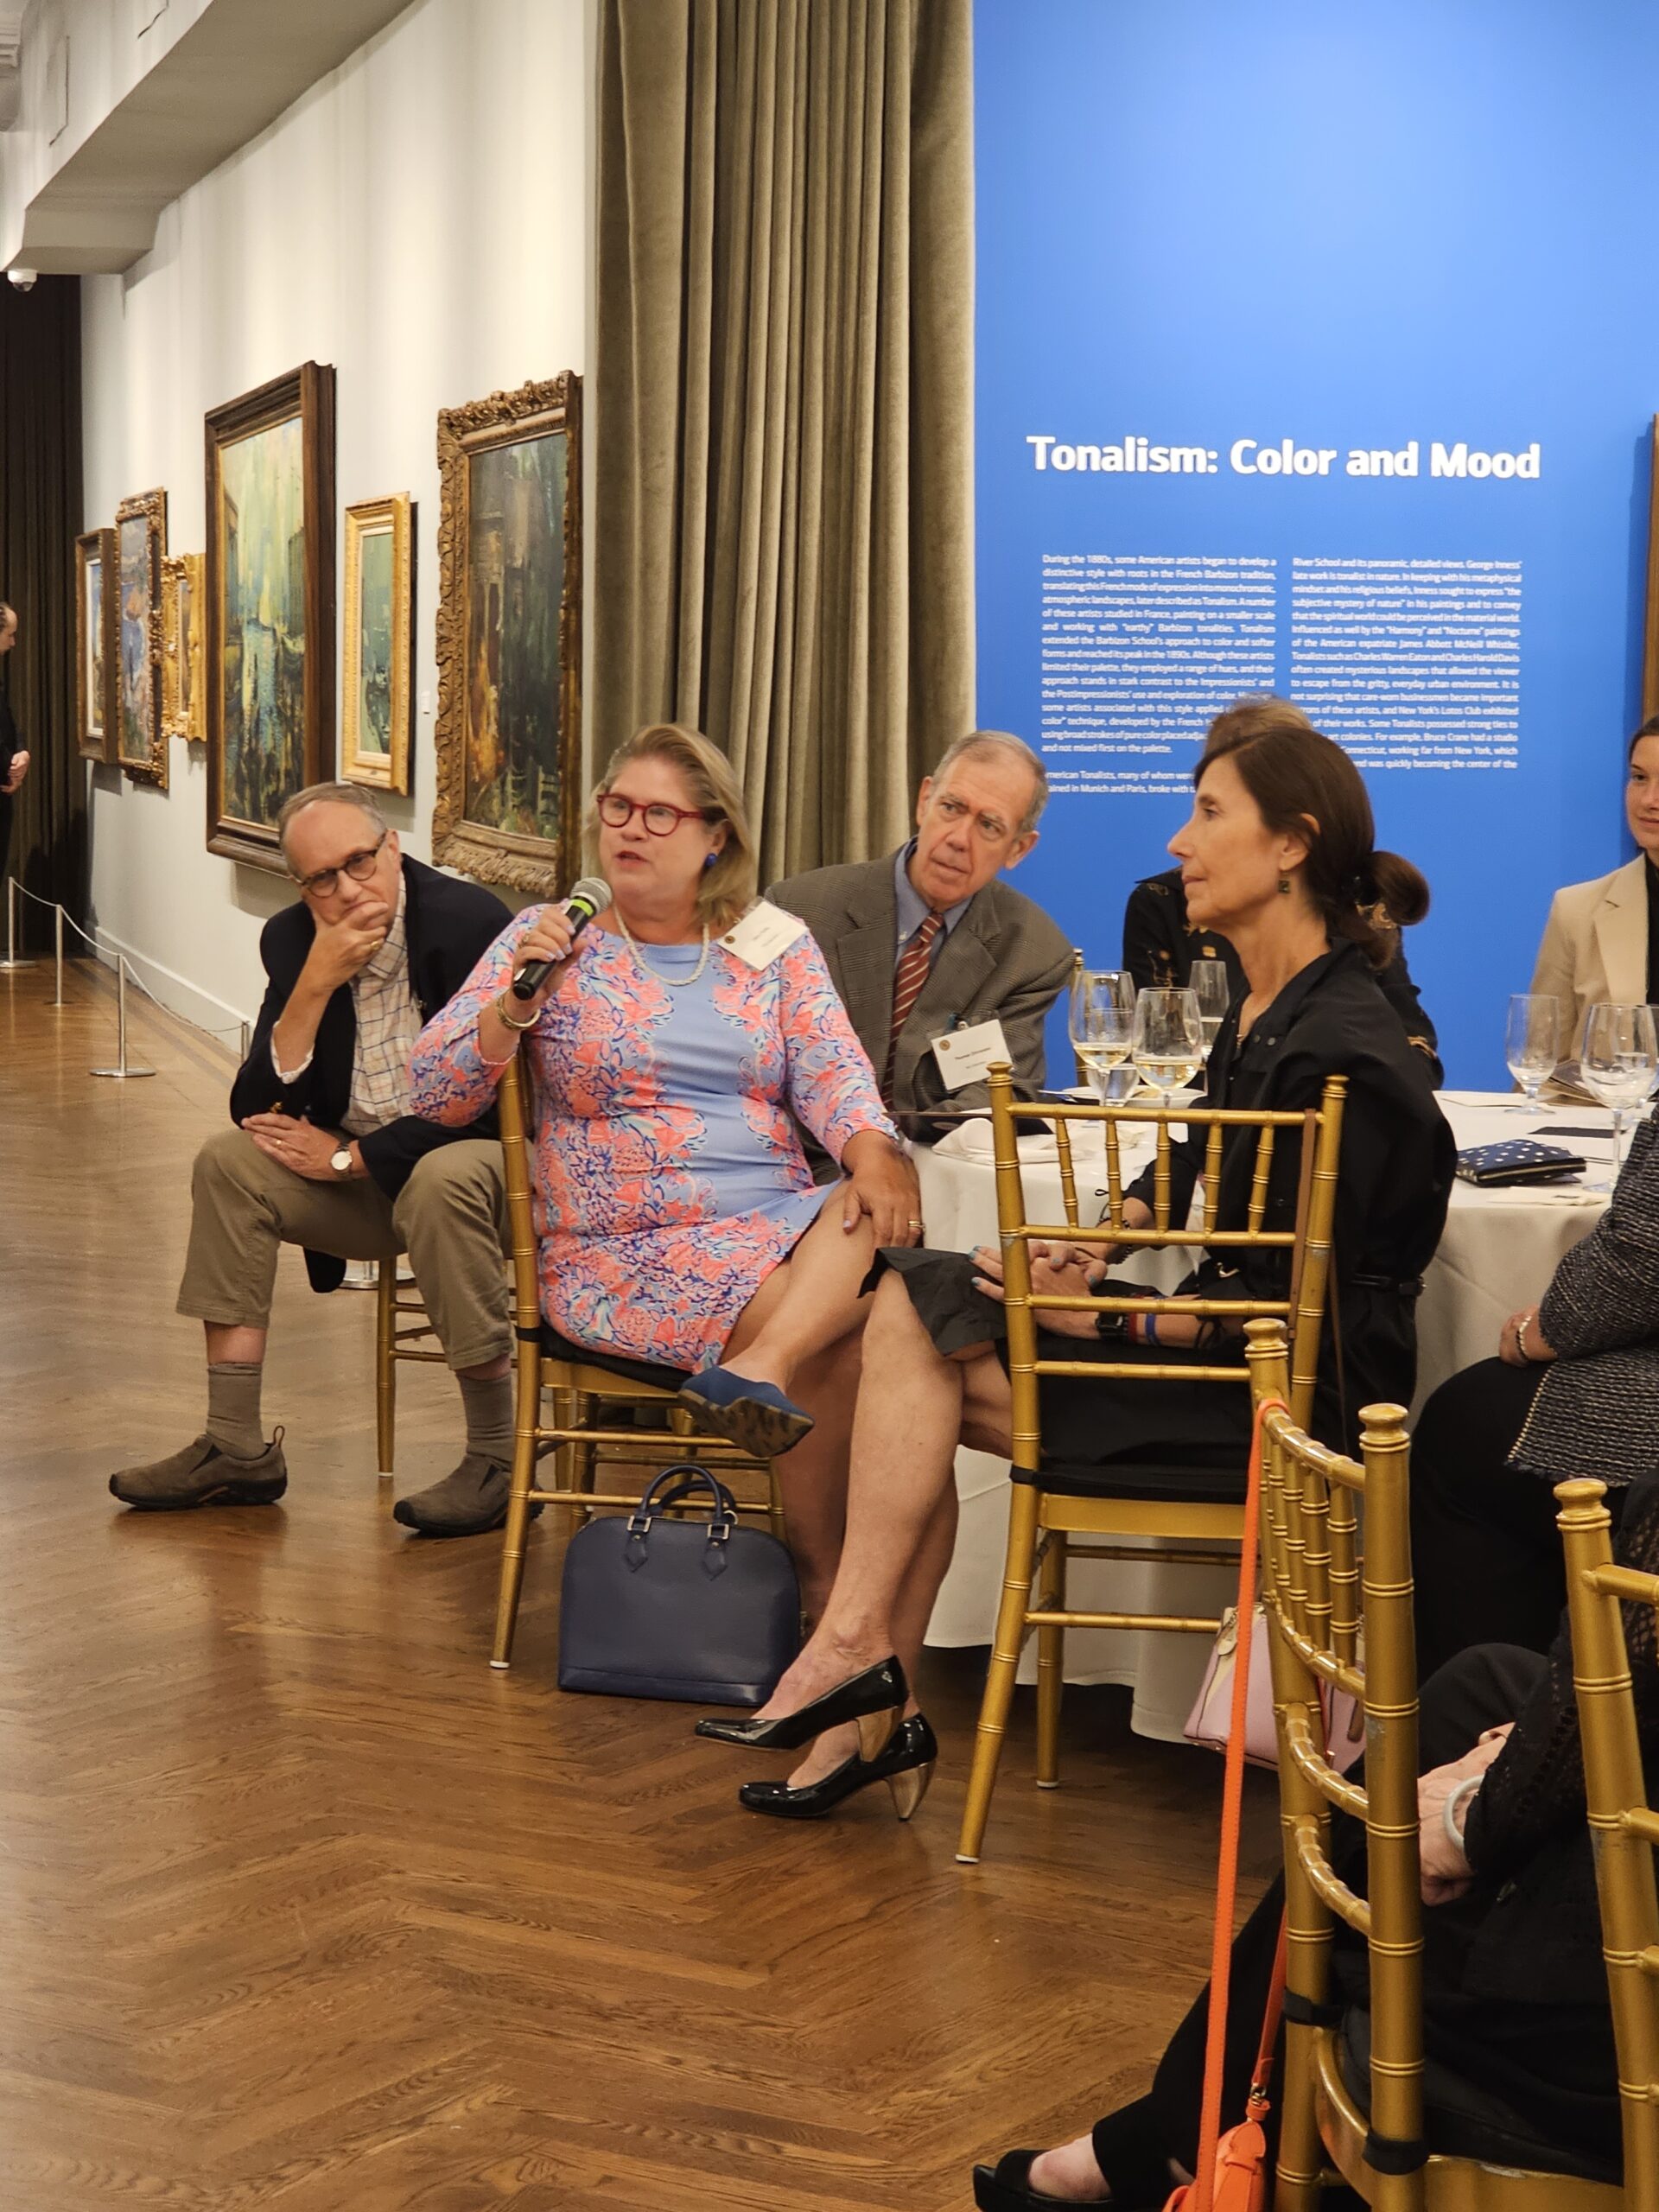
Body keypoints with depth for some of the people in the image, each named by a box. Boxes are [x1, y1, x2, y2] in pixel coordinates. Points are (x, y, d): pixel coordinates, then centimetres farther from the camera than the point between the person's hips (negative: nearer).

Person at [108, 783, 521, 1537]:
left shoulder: (472, 922, -18)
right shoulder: (292, 940, -2)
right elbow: (259, 1107, -7)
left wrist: (349, 1156, -16)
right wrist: (316, 982, -21)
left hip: (472, 1158, -6)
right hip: (360, 1180, 6)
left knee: (442, 1178, -37)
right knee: (228, 1161, -12)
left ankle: (497, 1456, -24)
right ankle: (236, 1448, -9)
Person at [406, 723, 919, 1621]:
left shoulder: (776, 947, 13)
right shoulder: (550, 939, 6)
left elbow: (833, 1073, 1)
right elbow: (436, 1094, 2)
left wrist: (873, 1152, -22)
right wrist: (516, 1004, -17)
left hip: (777, 1228, 4)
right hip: (617, 1256, -3)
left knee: (879, 1221, -31)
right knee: (839, 1329, -29)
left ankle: (760, 1368, -42)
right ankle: (819, 1570, -23)